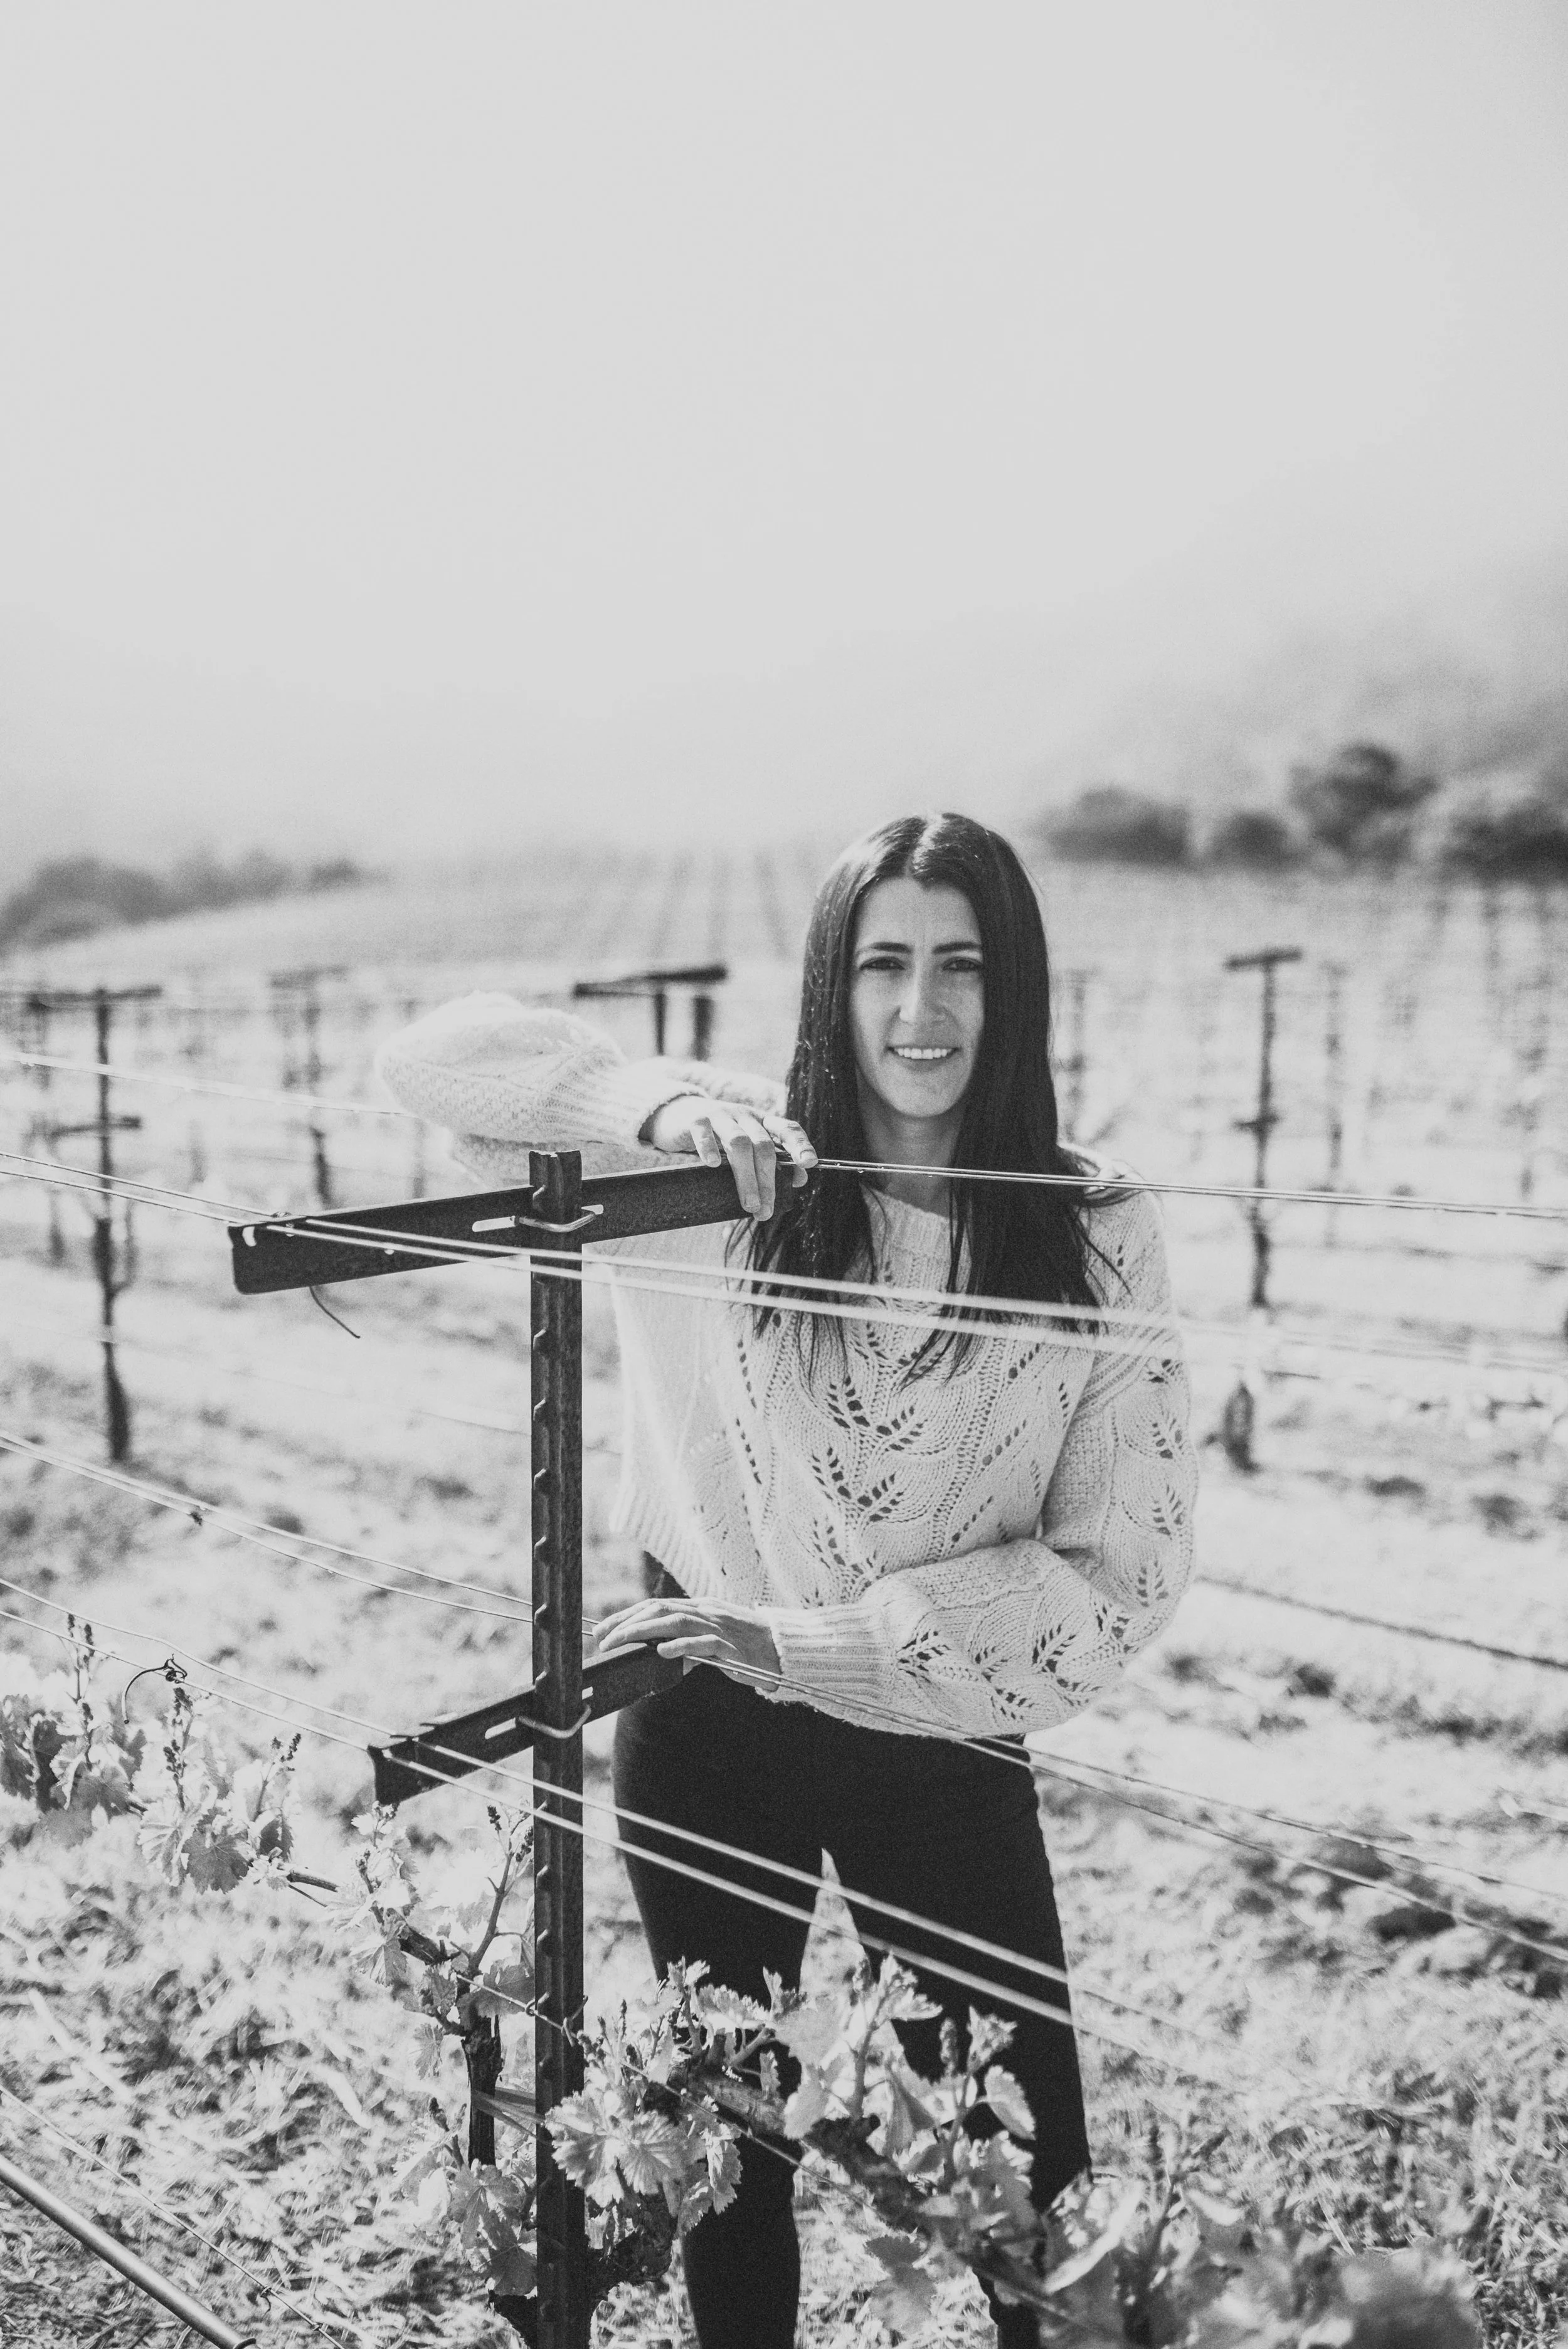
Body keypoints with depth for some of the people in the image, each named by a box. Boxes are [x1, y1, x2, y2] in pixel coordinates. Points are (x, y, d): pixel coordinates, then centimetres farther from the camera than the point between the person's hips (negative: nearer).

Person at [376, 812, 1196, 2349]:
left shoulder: (1096, 1237, -13)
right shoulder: (729, 1174, -12)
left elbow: (1122, 1567, -12)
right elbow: (435, 1053, -11)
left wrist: (819, 1641, -17)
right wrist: (667, 1104, -27)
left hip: (941, 1742, 0)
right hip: (704, 1720, 1)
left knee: (1025, 2163, 11)